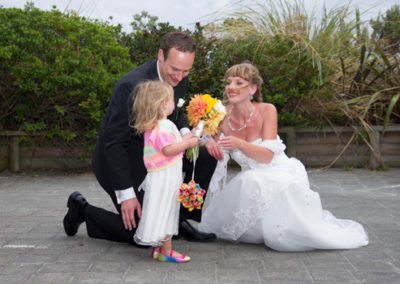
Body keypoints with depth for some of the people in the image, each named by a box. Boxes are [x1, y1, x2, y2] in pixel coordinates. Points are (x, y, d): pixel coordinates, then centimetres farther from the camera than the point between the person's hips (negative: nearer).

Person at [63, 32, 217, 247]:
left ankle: (180, 218, 5)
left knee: (206, 154, -8)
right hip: (123, 161, -7)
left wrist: (185, 133, -9)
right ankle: (83, 210, 13)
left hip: (154, 152, 7)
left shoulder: (180, 80, -8)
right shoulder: (131, 86, -31)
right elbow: (114, 144, -27)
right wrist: (126, 195, -26)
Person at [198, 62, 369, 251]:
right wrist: (210, 143, -26)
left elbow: (267, 156, -22)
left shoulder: (267, 111, -18)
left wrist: (239, 144, -39)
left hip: (279, 177, -4)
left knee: (281, 235, -19)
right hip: (250, 182, 4)